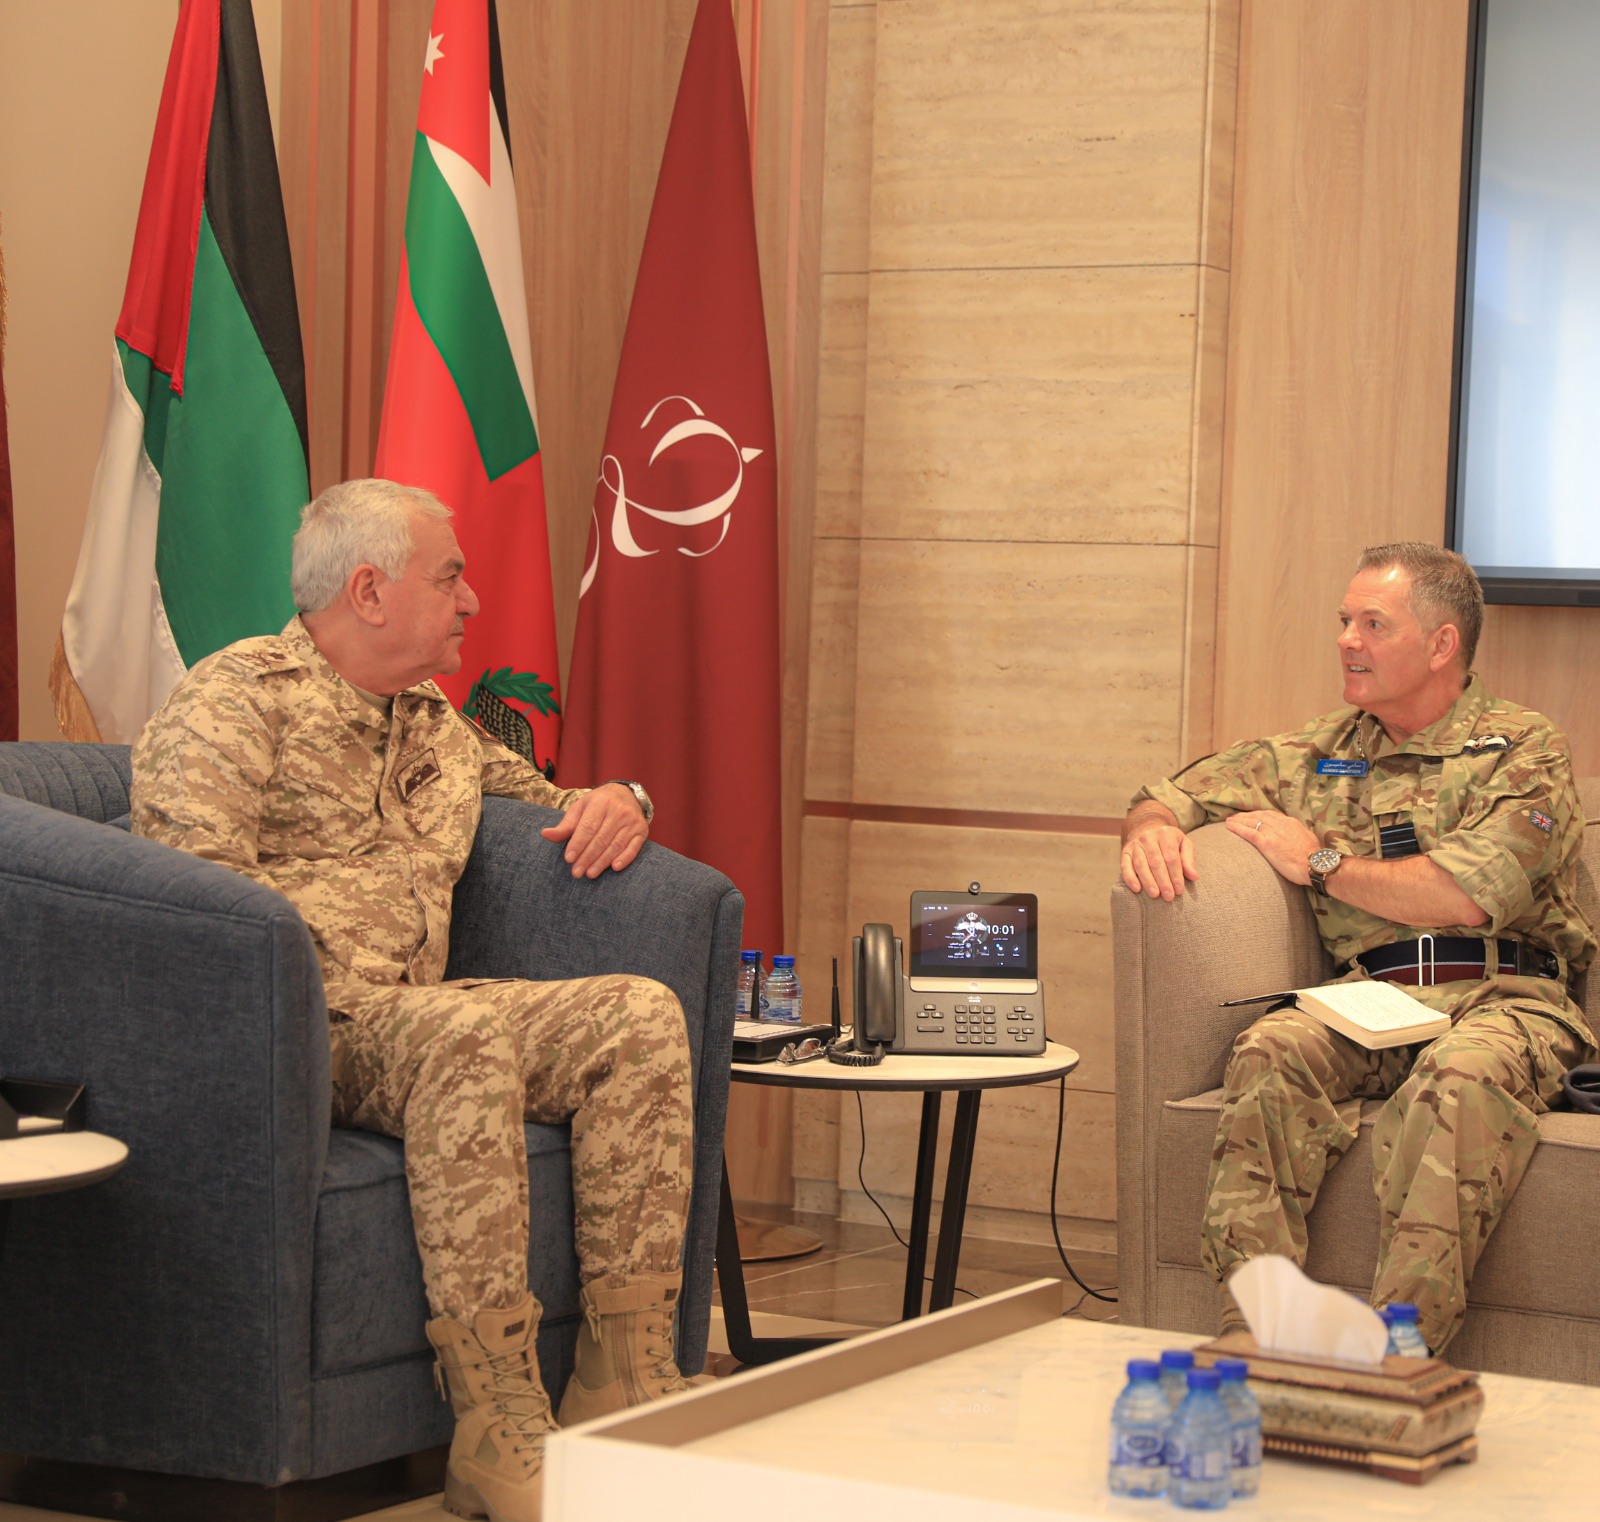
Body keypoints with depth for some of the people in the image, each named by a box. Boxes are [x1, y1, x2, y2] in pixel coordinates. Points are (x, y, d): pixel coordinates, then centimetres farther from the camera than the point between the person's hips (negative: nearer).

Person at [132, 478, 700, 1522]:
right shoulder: (236, 699, 1)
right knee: (468, 1034, -38)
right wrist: (317, 989, -24)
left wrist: (617, 799, 15)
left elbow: (547, 799, 39)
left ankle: (624, 1389, -21)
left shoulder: (439, 730, 25)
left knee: (642, 1015, -16)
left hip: (412, 1017, 7)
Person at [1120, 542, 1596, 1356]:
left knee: (1462, 1077, -39)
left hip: (1501, 997, -3)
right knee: (1269, 1054, -31)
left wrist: (1322, 862, 0)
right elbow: (1167, 797, 27)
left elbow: (1472, 896, -10)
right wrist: (1151, 830, 0)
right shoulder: (1320, 754, 21)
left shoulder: (1522, 748, 6)